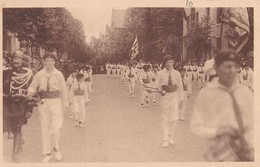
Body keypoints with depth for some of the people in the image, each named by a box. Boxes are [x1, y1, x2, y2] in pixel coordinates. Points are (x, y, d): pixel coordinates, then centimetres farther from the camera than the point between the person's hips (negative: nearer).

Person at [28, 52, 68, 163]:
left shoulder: (58, 74, 0)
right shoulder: (39, 74, 3)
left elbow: (63, 89, 2)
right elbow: (32, 87, 4)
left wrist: (65, 104, 1)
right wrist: (29, 93, -17)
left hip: (55, 101, -2)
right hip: (43, 102, 2)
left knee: (56, 127, -4)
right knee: (45, 128, 6)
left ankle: (57, 149, 22)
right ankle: (47, 154, 16)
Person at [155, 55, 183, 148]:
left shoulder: (176, 73, 1)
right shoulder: (161, 73, -3)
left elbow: (180, 87, 7)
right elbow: (157, 85, 4)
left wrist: (181, 99, 7)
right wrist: (160, 90, -16)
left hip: (174, 97, 1)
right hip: (165, 97, -1)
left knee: (173, 119, -1)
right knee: (165, 119, 5)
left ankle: (171, 137, 21)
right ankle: (165, 139, 15)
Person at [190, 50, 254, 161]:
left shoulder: (245, 92, 2)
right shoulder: (205, 94, -8)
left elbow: (251, 124, 8)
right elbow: (196, 127, -4)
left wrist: (251, 147, -4)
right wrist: (218, 131, -17)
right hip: (220, 152, -3)